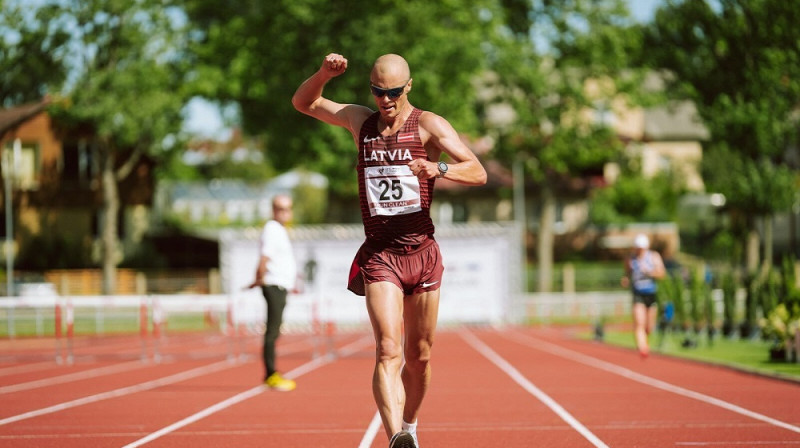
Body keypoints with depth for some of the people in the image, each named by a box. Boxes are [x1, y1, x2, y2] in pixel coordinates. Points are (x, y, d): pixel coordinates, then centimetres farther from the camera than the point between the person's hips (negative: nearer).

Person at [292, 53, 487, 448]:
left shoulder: (428, 125, -2)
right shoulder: (360, 122, 9)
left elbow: (478, 173, -11)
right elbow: (302, 103, 19)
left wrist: (439, 169, -32)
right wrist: (324, 74, -2)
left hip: (421, 251, 0)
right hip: (379, 254, 0)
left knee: (419, 355, 10)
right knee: (388, 351, -18)